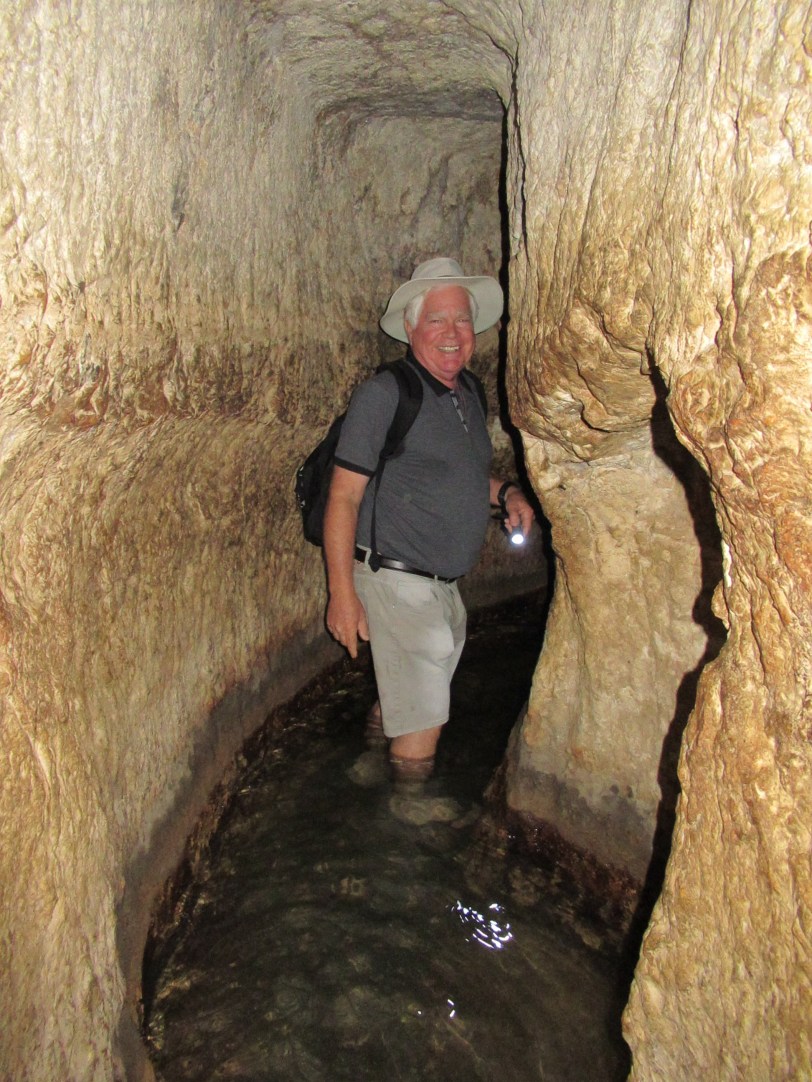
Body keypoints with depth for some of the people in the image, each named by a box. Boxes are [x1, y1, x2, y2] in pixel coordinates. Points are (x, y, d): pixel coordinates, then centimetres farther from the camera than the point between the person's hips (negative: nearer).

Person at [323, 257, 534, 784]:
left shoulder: (469, 391, 9)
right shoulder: (383, 394, -14)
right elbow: (344, 496, -15)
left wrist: (506, 492, 3)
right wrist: (342, 592, -19)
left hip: (447, 582, 8)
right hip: (397, 579, -8)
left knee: (407, 696, 23)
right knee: (424, 719, -1)